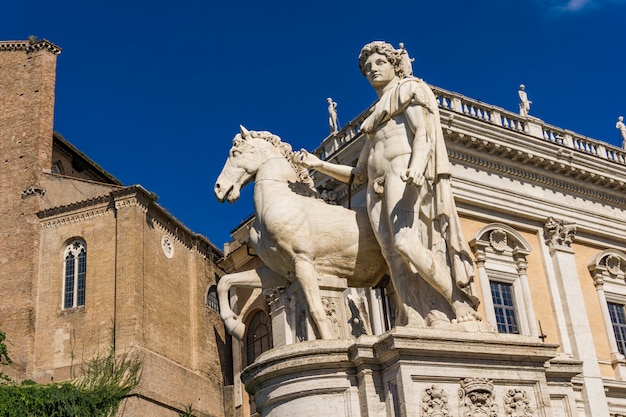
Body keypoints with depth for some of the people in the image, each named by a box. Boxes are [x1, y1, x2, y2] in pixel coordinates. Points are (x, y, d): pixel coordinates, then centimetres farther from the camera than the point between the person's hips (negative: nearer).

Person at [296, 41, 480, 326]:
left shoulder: (410, 88, 14)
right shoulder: (374, 120, 33)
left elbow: (424, 132, -6)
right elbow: (358, 174, 28)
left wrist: (417, 166, -26)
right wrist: (319, 165, 19)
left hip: (407, 177, -6)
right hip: (379, 190, 6)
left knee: (407, 243, -28)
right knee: (398, 260, -12)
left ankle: (464, 309, -22)